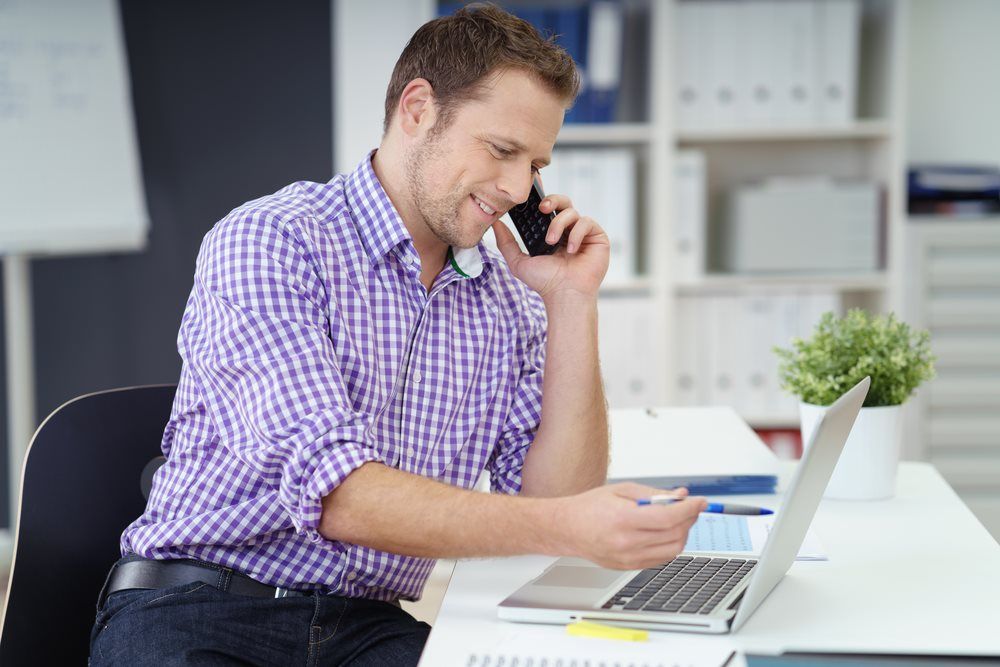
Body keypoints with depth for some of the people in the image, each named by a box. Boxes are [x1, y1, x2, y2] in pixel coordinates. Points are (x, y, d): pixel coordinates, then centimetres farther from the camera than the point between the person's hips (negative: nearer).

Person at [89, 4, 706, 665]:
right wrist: (562, 528, -30)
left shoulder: (508, 300, 10)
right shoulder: (267, 241, -10)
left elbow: (557, 498, 4)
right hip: (198, 610, -4)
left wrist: (572, 302, 1)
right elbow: (328, 487, -22)